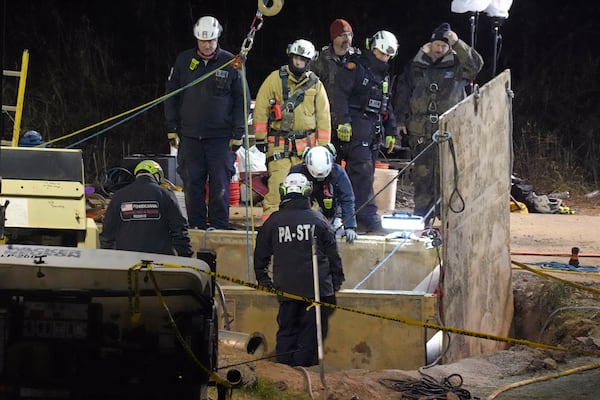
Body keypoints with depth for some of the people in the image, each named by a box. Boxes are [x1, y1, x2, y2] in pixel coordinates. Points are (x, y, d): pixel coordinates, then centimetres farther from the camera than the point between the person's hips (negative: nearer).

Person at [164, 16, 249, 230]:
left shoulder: (230, 63, 1)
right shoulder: (184, 61, 6)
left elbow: (241, 100, 4)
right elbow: (171, 95, 12)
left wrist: (238, 133, -1)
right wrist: (172, 128, 7)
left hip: (220, 136, -2)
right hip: (189, 135, 2)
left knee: (220, 183, -3)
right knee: (192, 183, 1)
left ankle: (218, 226, 3)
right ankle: (196, 226, 8)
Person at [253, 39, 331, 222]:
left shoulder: (316, 85, 10)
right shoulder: (275, 79, 2)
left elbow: (323, 117, 11)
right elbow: (260, 110, 2)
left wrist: (323, 147, 6)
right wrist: (260, 138, -3)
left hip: (306, 144, 2)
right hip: (279, 143, -2)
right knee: (277, 181, -13)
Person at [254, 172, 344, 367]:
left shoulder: (273, 221, 2)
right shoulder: (318, 220, -1)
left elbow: (260, 254, 11)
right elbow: (333, 253, 5)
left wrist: (263, 279, 24)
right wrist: (337, 279, 15)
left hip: (286, 286, 2)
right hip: (316, 286, -2)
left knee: (287, 329, 11)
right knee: (311, 329, 3)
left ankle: (284, 366, 10)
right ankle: (301, 366, -1)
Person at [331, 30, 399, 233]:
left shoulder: (384, 76, 23)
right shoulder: (355, 69, -4)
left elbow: (387, 106, 30)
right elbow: (340, 95, -13)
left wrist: (390, 132, 24)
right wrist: (343, 122, -21)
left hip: (374, 130, 9)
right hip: (357, 128, -9)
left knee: (366, 174, 5)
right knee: (362, 171, -16)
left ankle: (354, 217, 7)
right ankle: (368, 217, -21)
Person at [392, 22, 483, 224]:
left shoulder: (456, 65, 5)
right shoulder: (415, 66, 12)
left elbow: (476, 64, -13)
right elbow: (402, 92, 16)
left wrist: (457, 43, -18)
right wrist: (401, 120, 11)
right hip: (420, 132, 2)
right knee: (422, 174, 3)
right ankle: (422, 217, 8)